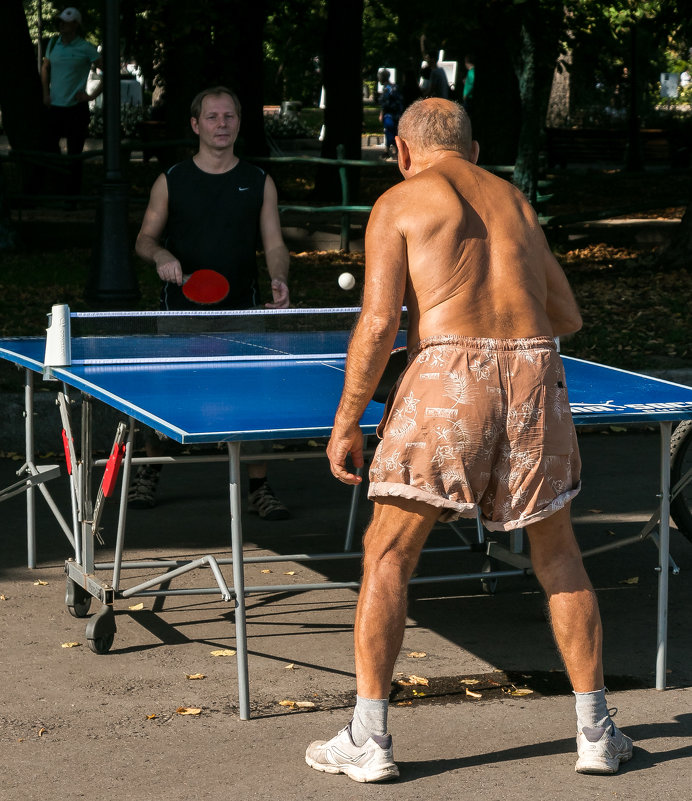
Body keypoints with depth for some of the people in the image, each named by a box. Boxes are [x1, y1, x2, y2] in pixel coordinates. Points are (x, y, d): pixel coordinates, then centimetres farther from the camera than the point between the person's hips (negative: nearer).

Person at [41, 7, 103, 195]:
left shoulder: (85, 48, -7)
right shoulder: (53, 43, 7)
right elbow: (45, 68, 24)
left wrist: (92, 95, -10)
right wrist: (46, 92, 11)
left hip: (76, 108, -4)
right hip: (54, 107, 4)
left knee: (74, 155, 2)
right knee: (48, 148, 6)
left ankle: (72, 195, 10)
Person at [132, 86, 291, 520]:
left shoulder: (259, 182, 6)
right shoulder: (171, 182, 4)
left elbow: (275, 245, 4)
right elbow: (145, 239, 8)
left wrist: (280, 280, -16)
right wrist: (161, 256, -15)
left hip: (241, 311, 0)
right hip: (181, 310, 0)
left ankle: (260, 488, 6)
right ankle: (149, 474, 28)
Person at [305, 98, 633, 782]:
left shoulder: (398, 204, 8)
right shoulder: (516, 201, 23)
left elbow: (378, 323, -4)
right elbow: (568, 316, 26)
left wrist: (345, 423, 3)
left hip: (447, 374, -4)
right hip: (535, 371, 4)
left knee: (386, 557, 7)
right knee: (557, 556, 18)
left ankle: (367, 739, 7)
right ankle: (595, 731, 21)